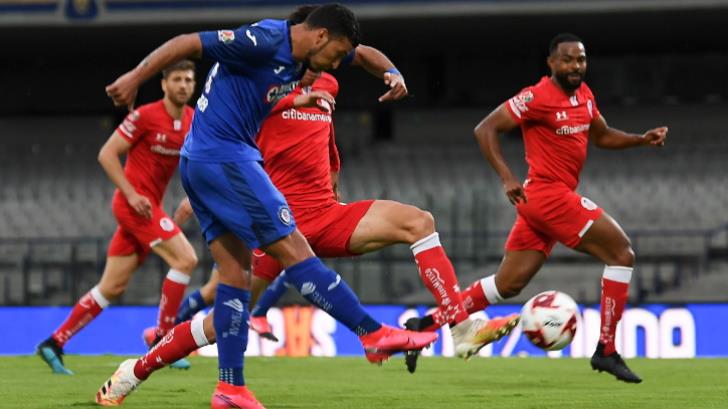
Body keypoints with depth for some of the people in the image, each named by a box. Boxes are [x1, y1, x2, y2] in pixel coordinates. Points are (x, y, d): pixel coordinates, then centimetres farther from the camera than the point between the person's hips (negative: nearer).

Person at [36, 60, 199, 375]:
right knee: (185, 258, -18)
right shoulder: (145, 116, -12)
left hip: (146, 207, 8)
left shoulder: (192, 120, 8)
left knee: (112, 288, 7)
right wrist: (131, 194, -18)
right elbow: (107, 154, -10)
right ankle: (162, 339, -12)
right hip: (136, 203, -8)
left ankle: (54, 343, 13)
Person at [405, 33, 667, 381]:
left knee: (508, 285, 11)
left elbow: (602, 136, 27)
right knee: (621, 253, -9)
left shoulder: (584, 96, 12)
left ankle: (427, 324, 14)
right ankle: (606, 350, -7)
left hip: (540, 202, 9)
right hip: (548, 194, -9)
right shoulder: (538, 98, -14)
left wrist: (642, 140, 11)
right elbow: (485, 129, -14)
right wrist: (507, 177, -23)